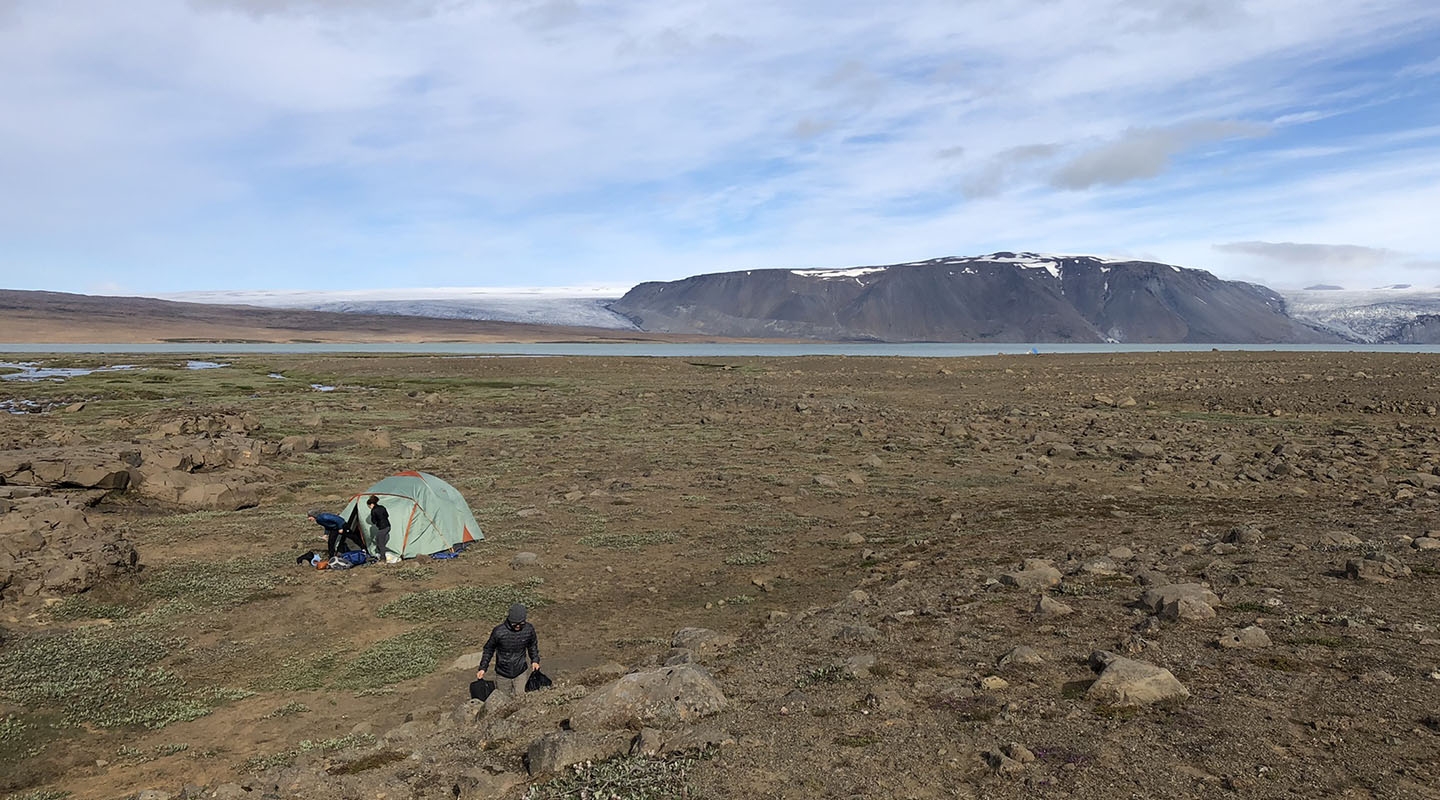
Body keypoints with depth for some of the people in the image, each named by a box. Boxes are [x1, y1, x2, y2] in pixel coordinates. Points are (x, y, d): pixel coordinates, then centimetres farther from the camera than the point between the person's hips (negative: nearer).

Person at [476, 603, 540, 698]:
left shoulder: (529, 629, -15)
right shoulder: (499, 631, -23)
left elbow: (533, 645, 6)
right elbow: (489, 649, -6)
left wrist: (535, 660, -4)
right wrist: (482, 668, -9)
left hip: (521, 673, 1)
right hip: (502, 674, -1)